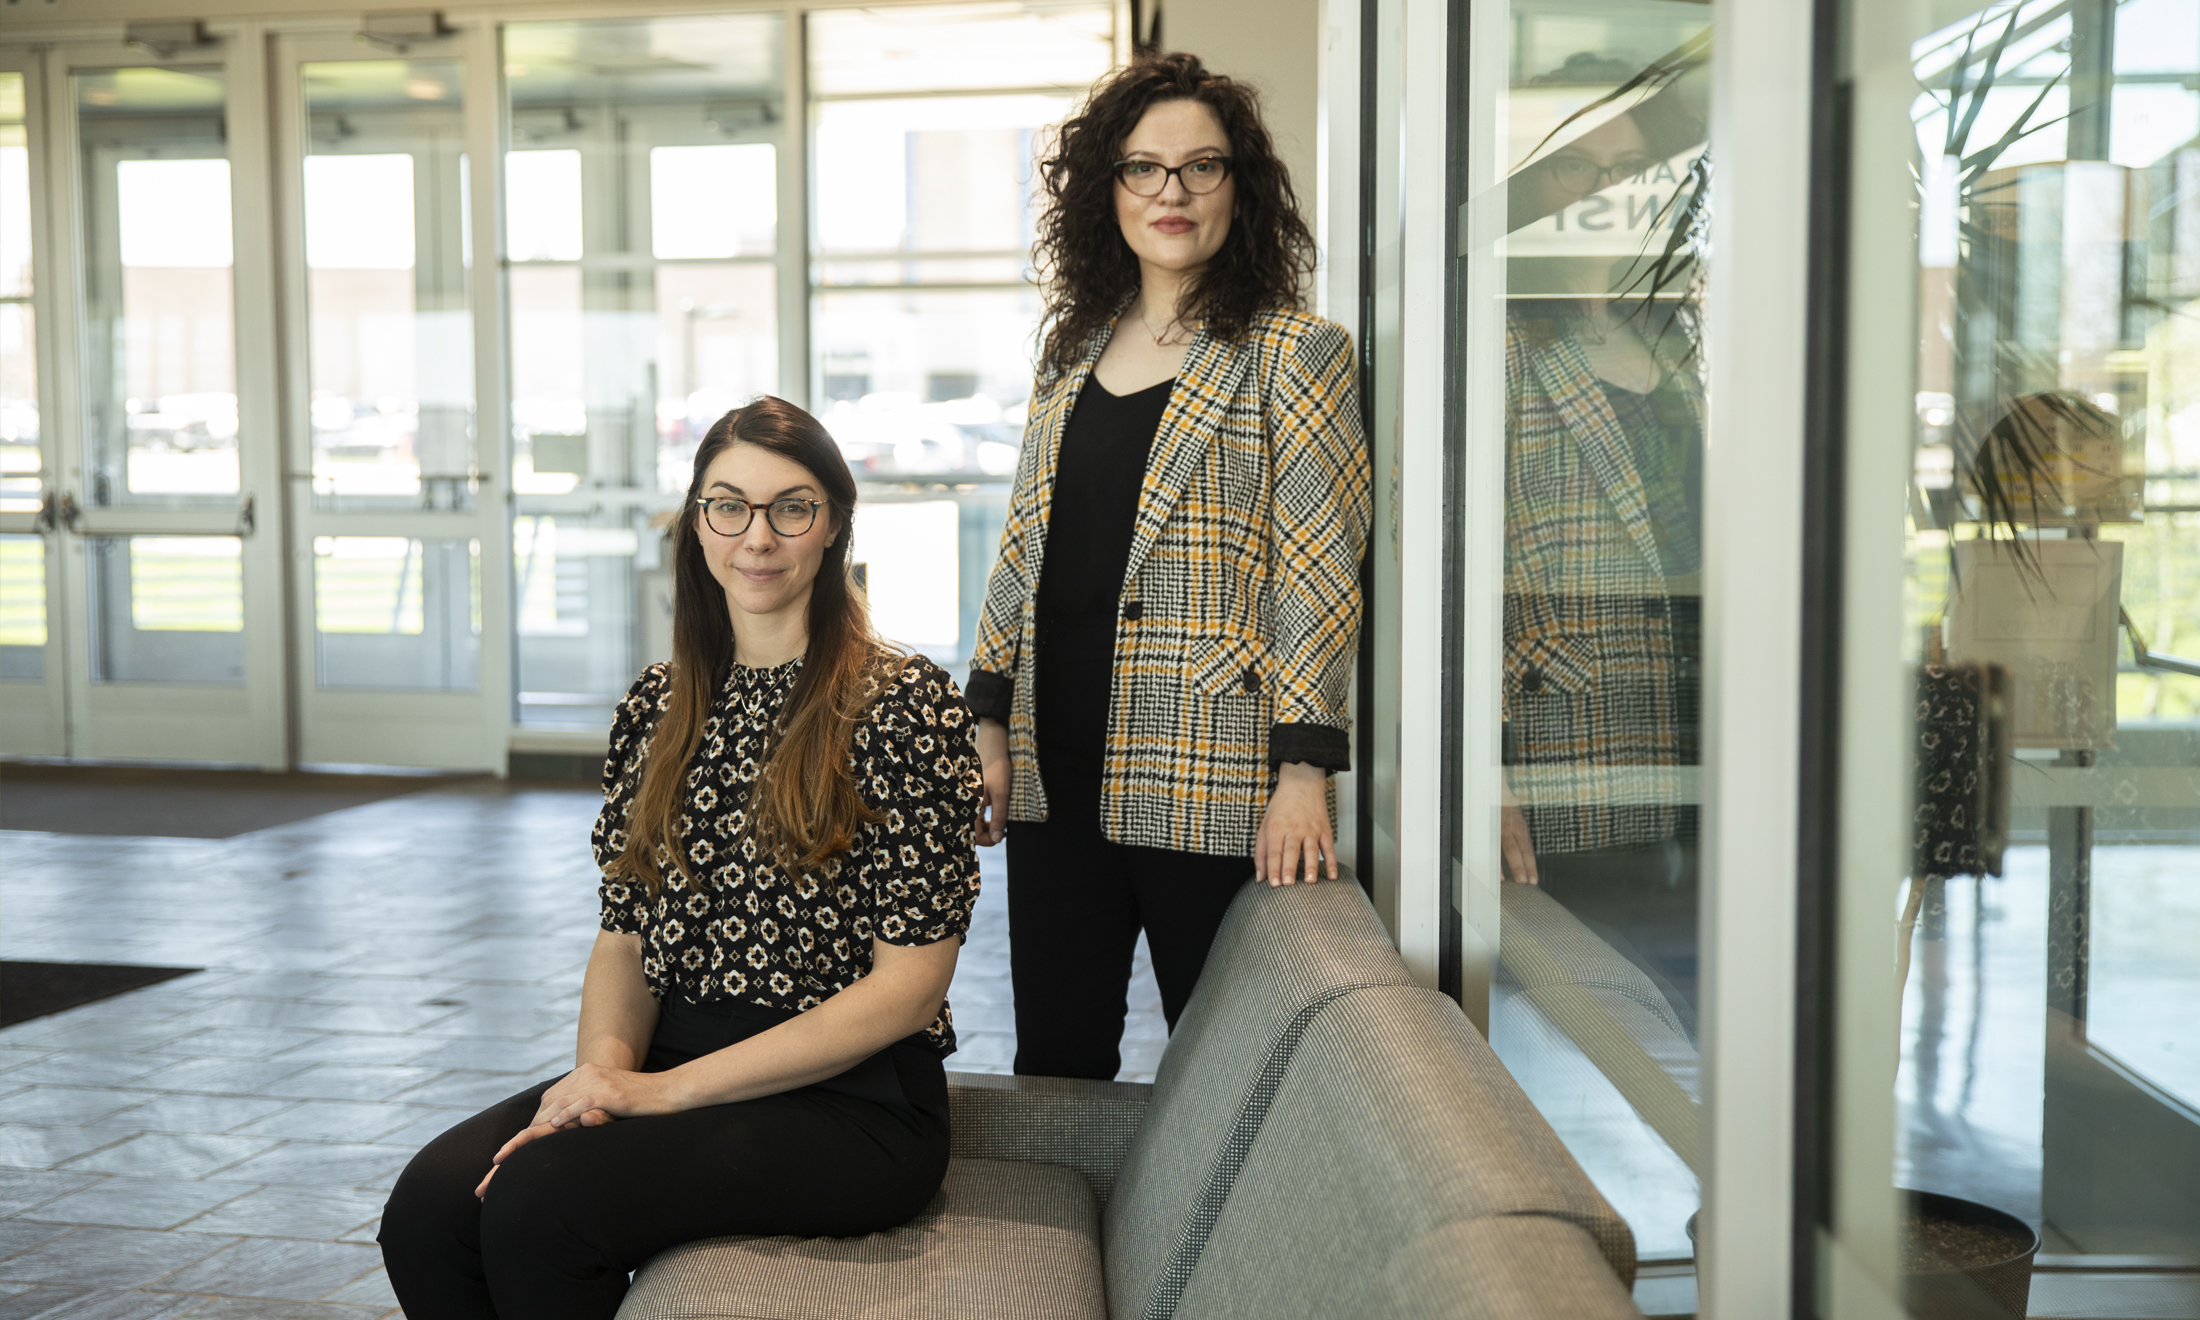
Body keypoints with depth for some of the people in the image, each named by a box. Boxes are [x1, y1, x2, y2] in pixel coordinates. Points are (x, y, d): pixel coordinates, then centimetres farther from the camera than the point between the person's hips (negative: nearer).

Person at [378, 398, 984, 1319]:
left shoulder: (907, 704, -7)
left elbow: (908, 983, -11)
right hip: (667, 1071, 5)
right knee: (430, 1203, -21)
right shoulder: (657, 708, 11)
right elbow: (625, 934, 13)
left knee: (540, 1201, -27)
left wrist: (668, 1089, -14)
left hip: (851, 1101, -5)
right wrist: (605, 1069, -10)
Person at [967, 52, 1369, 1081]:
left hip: (1210, 783, -5)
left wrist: (1304, 772, -16)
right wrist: (990, 723, 11)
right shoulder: (1072, 354, 14)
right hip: (1056, 773, 5)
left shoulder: (1294, 355, -3)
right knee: (1053, 1058, 11)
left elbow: (1318, 572, -9)